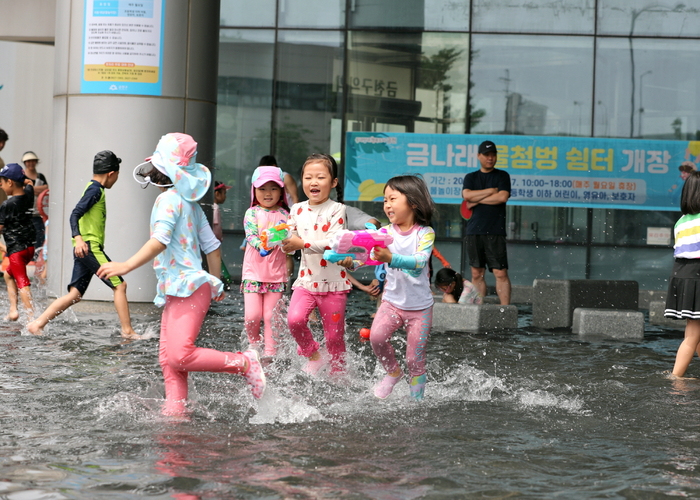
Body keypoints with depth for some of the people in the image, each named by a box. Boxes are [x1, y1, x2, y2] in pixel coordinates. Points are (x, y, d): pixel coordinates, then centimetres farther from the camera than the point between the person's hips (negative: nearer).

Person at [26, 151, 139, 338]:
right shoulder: (96, 190, -9)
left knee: (75, 295, 5)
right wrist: (78, 238, -33)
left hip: (84, 250, 10)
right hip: (90, 248, -10)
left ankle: (37, 323, 2)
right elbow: (75, 214, -20)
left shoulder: (93, 188, 20)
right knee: (119, 285, -5)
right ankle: (128, 331, -4)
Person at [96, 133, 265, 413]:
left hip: (189, 287, -10)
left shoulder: (169, 199, -9)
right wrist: (216, 284, 31)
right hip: (176, 292, 10)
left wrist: (126, 266, -29)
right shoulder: (191, 202, 18)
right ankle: (174, 412, 1)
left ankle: (245, 363, -6)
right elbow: (213, 247, 21)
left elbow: (159, 242, -22)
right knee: (167, 359, 5)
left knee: (180, 356, -17)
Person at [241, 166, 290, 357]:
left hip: (276, 274, 1)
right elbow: (251, 236, -12)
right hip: (253, 272, -1)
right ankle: (254, 343, 20)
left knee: (271, 316, 0)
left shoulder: (284, 215, 7)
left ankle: (270, 352, 9)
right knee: (252, 316, -7)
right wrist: (261, 245, -32)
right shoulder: (252, 213, 1)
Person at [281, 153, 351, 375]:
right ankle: (314, 355, 5)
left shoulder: (336, 209, -8)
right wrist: (285, 242, -11)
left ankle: (338, 374, 24)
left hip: (332, 283, -3)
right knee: (294, 319, -20)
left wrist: (303, 244, -26)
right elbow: (290, 244, 12)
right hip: (306, 280, 3)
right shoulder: (297, 210, 6)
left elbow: (333, 243, -20)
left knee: (334, 335, 4)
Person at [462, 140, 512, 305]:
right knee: (476, 273, 3)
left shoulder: (502, 176, 8)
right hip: (474, 231, 3)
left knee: (500, 273, -9)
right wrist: (491, 191, -4)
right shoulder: (470, 177, 16)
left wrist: (477, 200, -3)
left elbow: (503, 197, -9)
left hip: (495, 232, -3)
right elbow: (466, 195, -4)